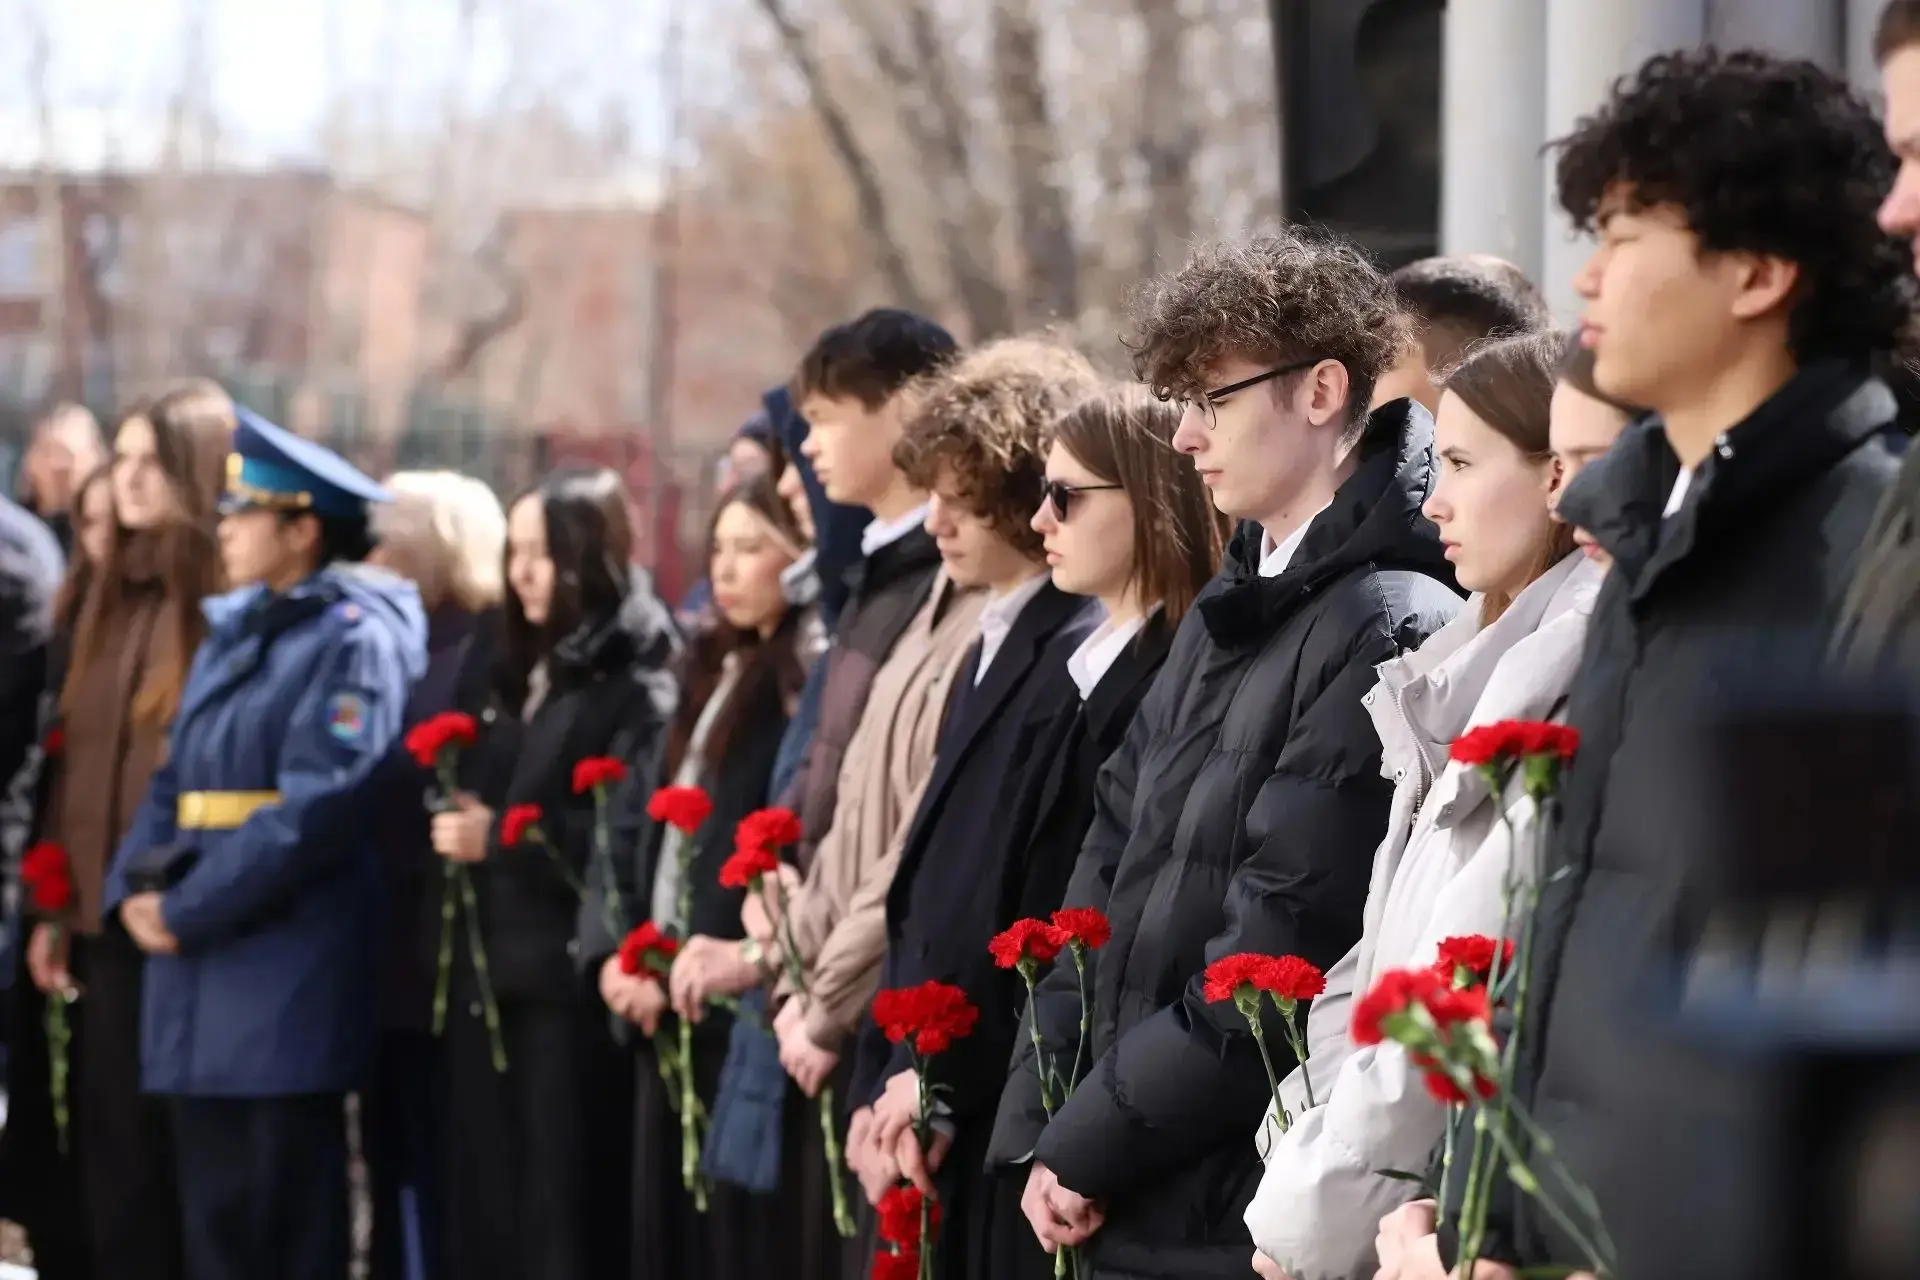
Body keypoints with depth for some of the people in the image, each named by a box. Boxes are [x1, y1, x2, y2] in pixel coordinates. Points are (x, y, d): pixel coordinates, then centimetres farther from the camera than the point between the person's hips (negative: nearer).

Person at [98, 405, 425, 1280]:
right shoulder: (231, 631, 17)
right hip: (199, 966, 8)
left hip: (286, 970, -8)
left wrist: (188, 910, -17)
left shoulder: (355, 639, -9)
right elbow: (175, 780, 18)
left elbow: (319, 803, -18)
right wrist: (134, 887, 0)